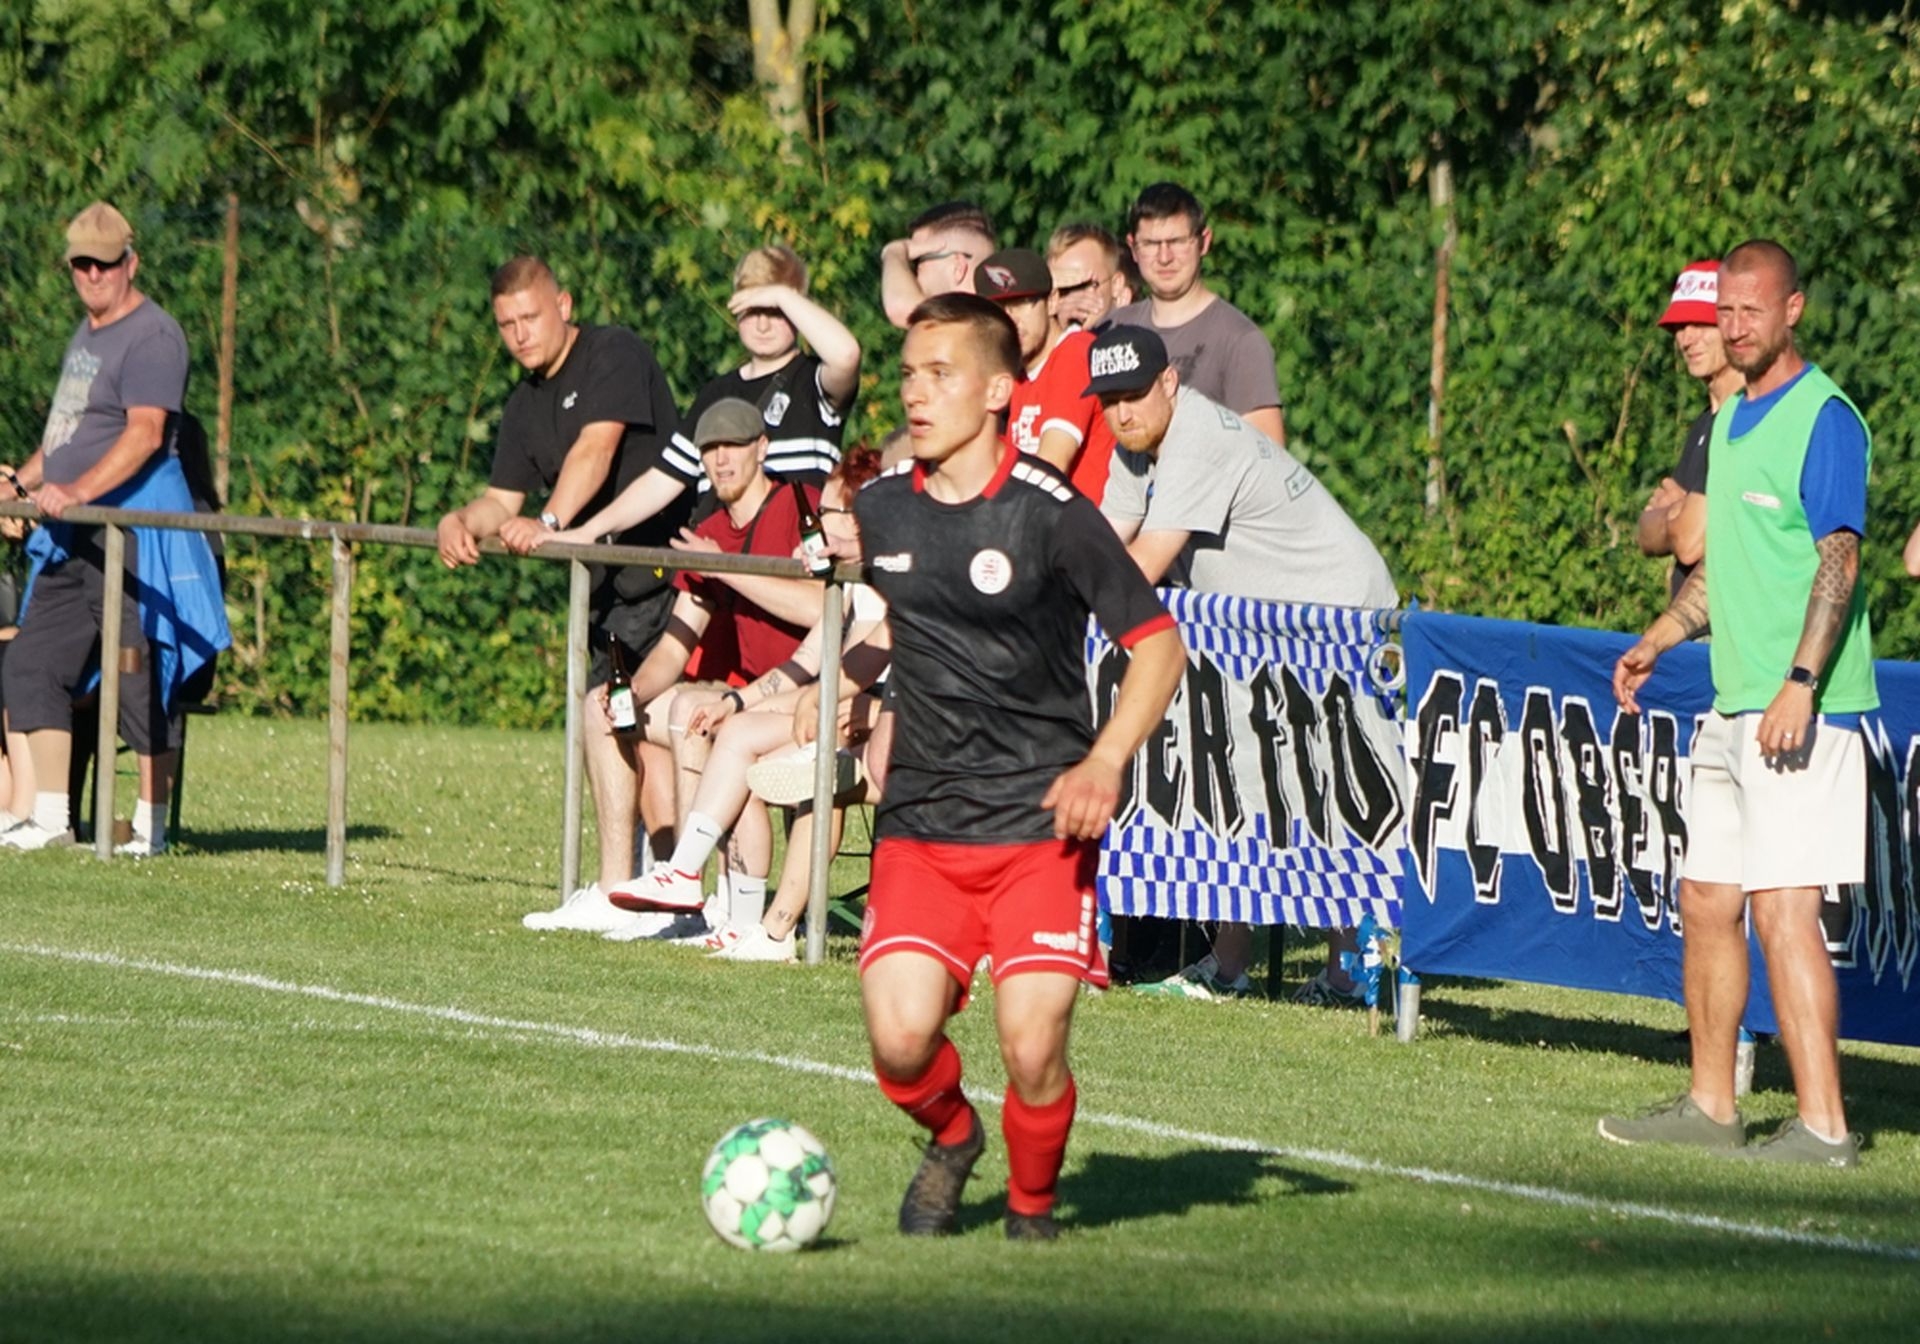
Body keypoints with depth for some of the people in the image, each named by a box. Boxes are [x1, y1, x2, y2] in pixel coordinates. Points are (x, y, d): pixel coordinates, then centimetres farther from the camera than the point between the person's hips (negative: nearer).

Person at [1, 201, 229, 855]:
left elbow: (144, 434, -22)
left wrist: (77, 491, -32)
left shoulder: (152, 335, -11)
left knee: (141, 679, -5)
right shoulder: (88, 333, 19)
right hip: (71, 533, 10)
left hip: (134, 521, -10)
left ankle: (150, 825, -2)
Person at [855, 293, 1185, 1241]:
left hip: (1041, 824, -3)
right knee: (900, 1040, -15)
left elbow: (1159, 642, -4)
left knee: (1032, 1051, -14)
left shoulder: (1051, 514, -9)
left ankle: (1032, 1205, 18)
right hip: (920, 824, 3)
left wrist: (1104, 763, -16)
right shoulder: (880, 509, 6)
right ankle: (950, 1137, 20)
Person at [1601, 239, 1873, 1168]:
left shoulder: (1824, 420, -11)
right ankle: (1709, 1107, 22)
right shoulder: (1733, 419, 17)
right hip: (1732, 705, 9)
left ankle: (1822, 1125, -13)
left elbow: (1838, 561, -18)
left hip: (1801, 712, -9)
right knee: (1706, 903, 13)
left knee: (1783, 909, -13)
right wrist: (1655, 644, 20)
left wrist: (1801, 685, -25)